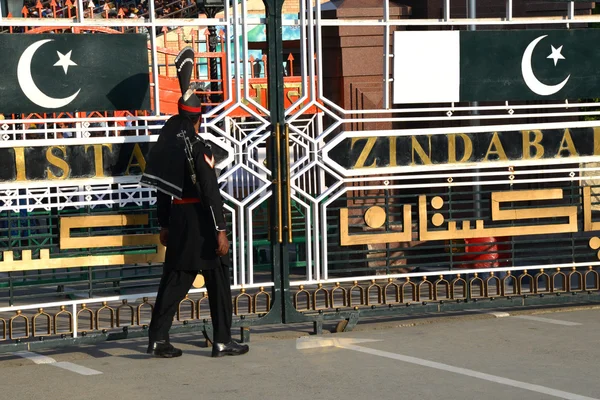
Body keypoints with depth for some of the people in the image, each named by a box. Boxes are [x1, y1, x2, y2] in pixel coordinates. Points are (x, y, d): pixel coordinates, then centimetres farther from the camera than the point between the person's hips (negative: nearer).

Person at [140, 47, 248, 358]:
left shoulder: (169, 144, 7)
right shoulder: (198, 148, -13)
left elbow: (163, 189, 14)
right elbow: (210, 191, -18)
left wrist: (164, 225, 22)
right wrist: (220, 230, -17)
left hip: (178, 219, 7)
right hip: (200, 221, -7)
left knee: (175, 279, 11)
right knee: (218, 279, 3)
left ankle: (158, 339, 9)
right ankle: (222, 341, 5)